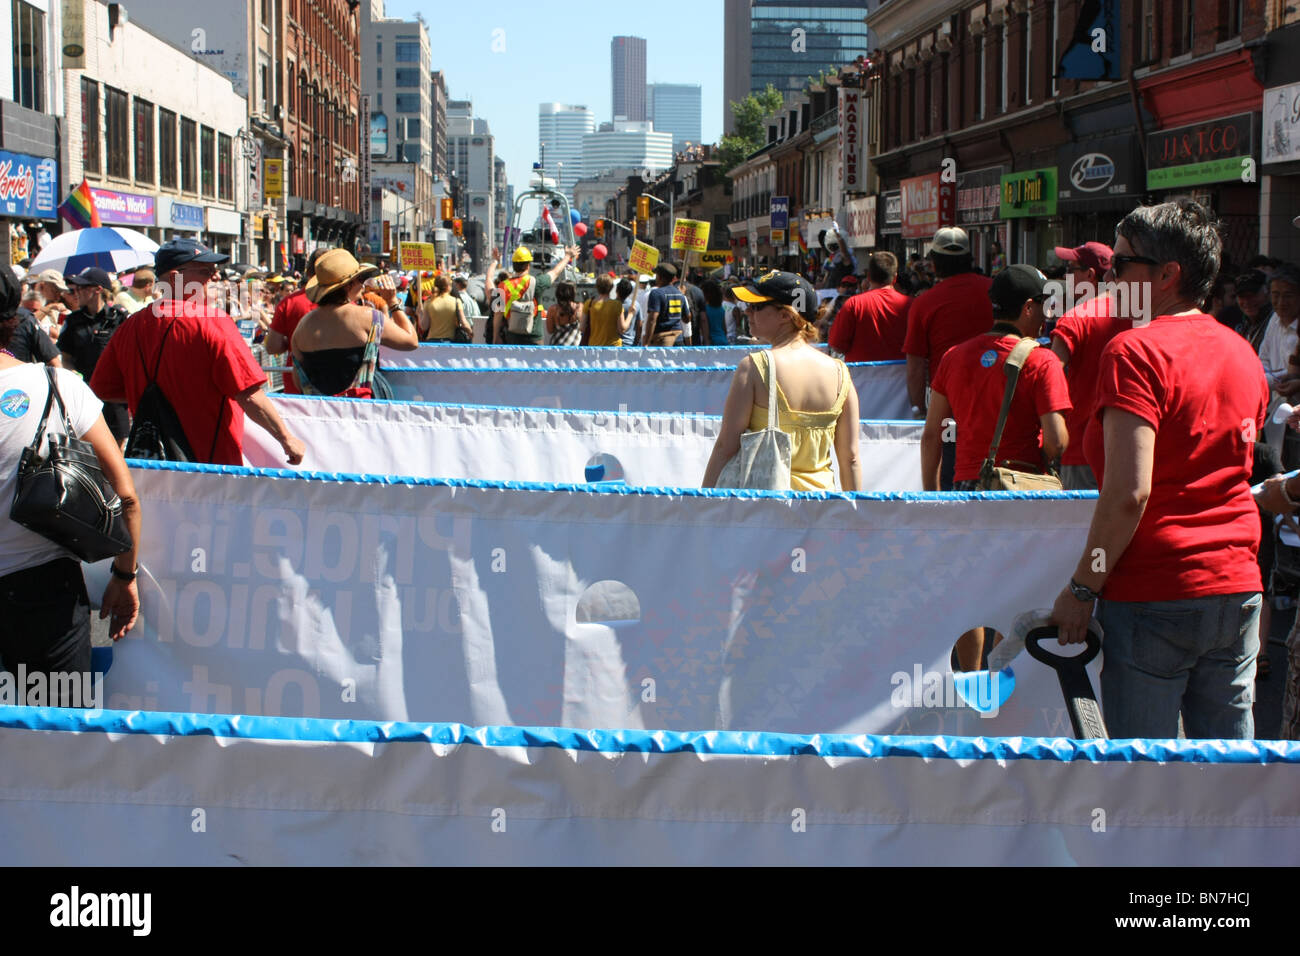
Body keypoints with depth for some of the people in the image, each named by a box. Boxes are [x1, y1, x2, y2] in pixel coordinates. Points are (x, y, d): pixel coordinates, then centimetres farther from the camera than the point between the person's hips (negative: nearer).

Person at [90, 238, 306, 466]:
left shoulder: (130, 327, 3)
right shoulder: (213, 324, -13)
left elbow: (101, 389, 10)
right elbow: (250, 396, -16)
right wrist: (287, 439, -6)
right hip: (212, 460, -6)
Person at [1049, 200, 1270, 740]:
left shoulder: (1135, 351, -12)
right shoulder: (1243, 353, 11)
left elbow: (1129, 493, -20)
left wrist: (1082, 589, -13)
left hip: (1153, 594, -7)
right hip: (1238, 589, 7)